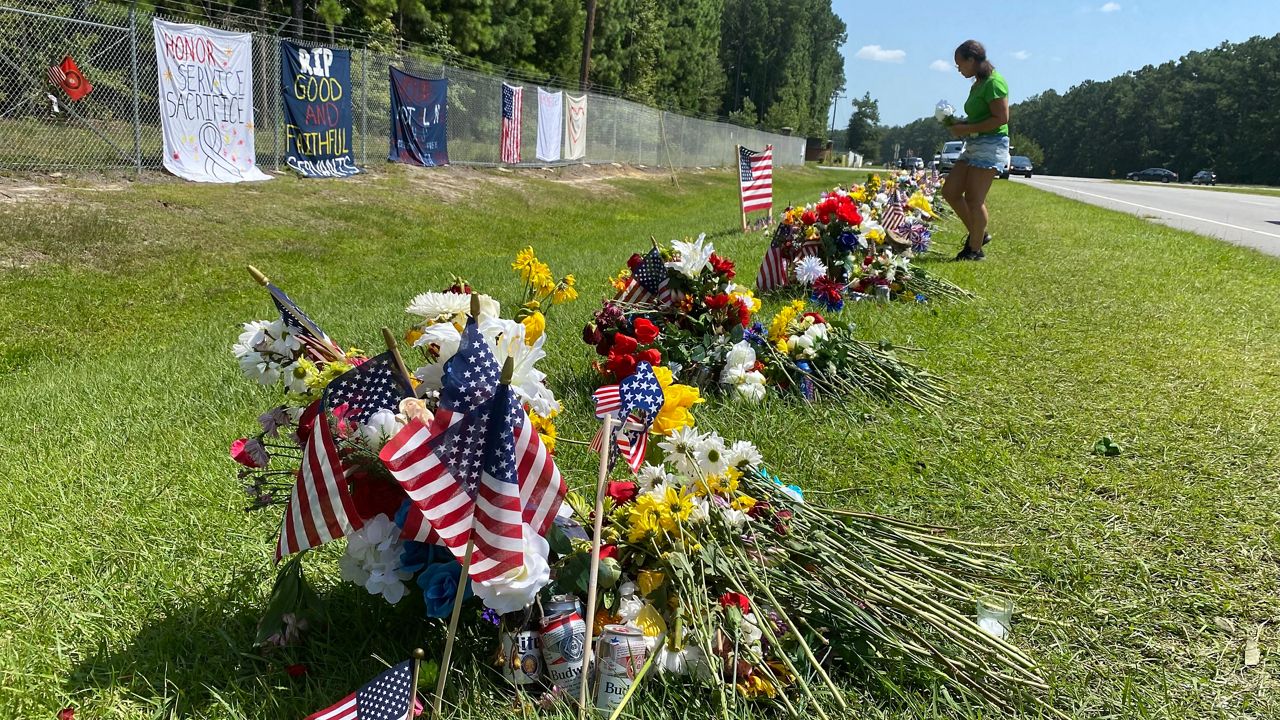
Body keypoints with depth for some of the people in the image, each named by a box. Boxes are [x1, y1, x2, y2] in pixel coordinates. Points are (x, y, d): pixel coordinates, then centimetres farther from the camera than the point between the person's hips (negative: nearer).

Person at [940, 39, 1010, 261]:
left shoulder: (993, 82, -13)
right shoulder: (978, 84, 15)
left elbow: (1001, 118, -20)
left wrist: (967, 129, -18)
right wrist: (961, 124, 6)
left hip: (991, 145, -10)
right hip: (974, 145, 10)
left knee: (974, 199, -8)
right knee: (950, 191, 7)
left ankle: (976, 249, 2)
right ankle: (978, 233, 19)